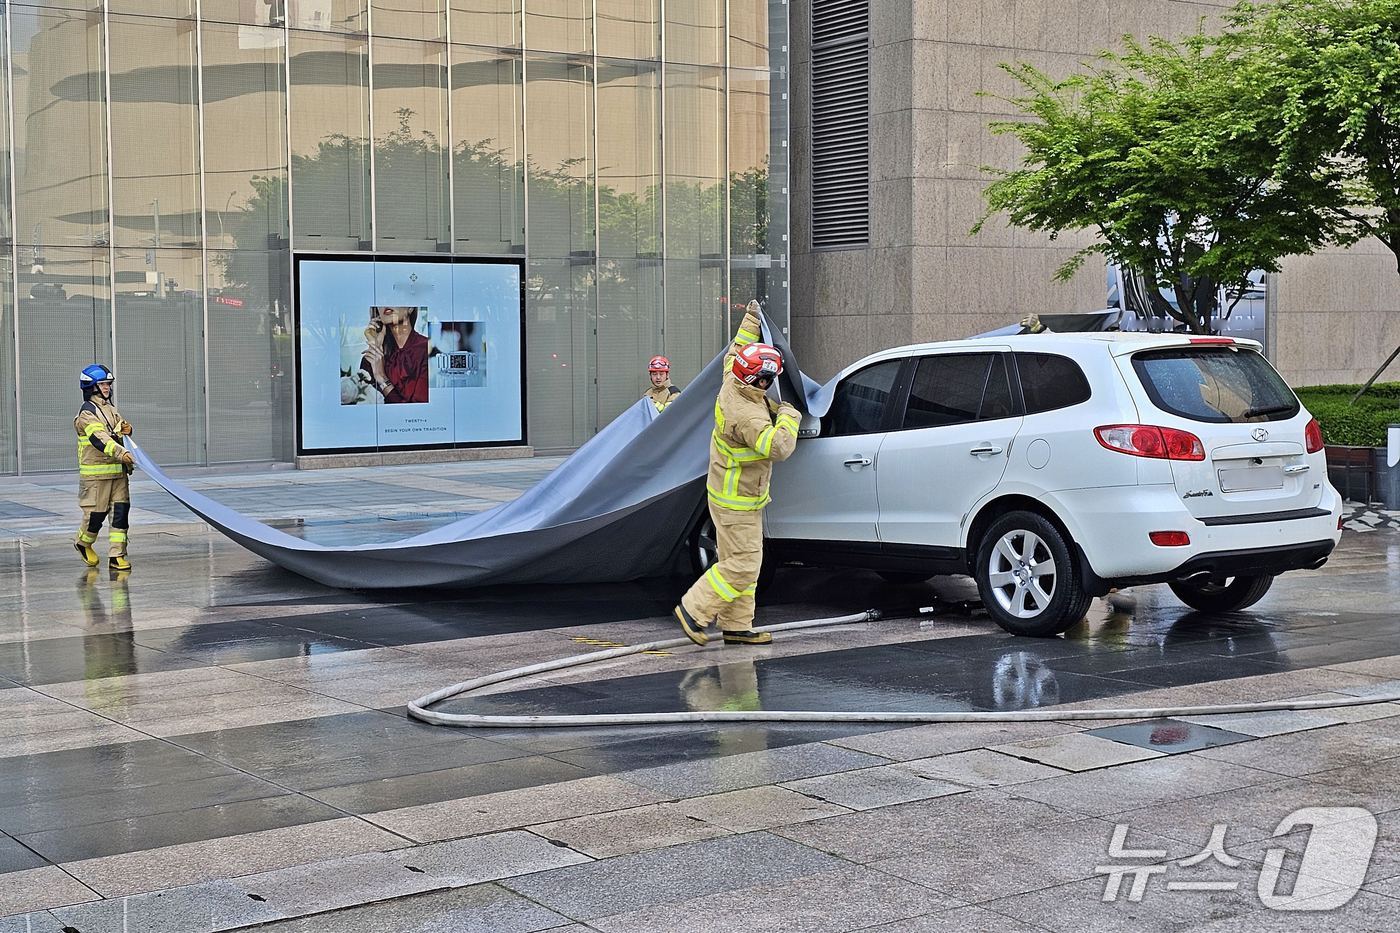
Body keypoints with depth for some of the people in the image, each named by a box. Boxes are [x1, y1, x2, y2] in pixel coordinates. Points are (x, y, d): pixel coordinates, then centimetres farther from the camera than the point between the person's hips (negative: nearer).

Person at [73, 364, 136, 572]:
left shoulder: (110, 407, 15)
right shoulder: (88, 411, -11)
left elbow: (120, 426, 28)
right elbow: (99, 438, -25)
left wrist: (126, 428, 2)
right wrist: (121, 453, -38)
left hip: (117, 469, 7)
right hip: (96, 472, -7)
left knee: (121, 509, -1)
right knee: (97, 512, 0)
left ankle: (117, 555, 3)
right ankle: (83, 543, 28)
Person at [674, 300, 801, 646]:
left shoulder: (732, 386, -3)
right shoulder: (748, 416, -30)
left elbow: (734, 354, 18)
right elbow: (778, 447, -38)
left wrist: (751, 320, 26)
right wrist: (788, 416, -21)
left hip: (731, 496, 10)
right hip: (737, 503, -10)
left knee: (742, 563, 14)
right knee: (742, 566, -6)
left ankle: (736, 627, 19)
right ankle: (694, 610, 1)